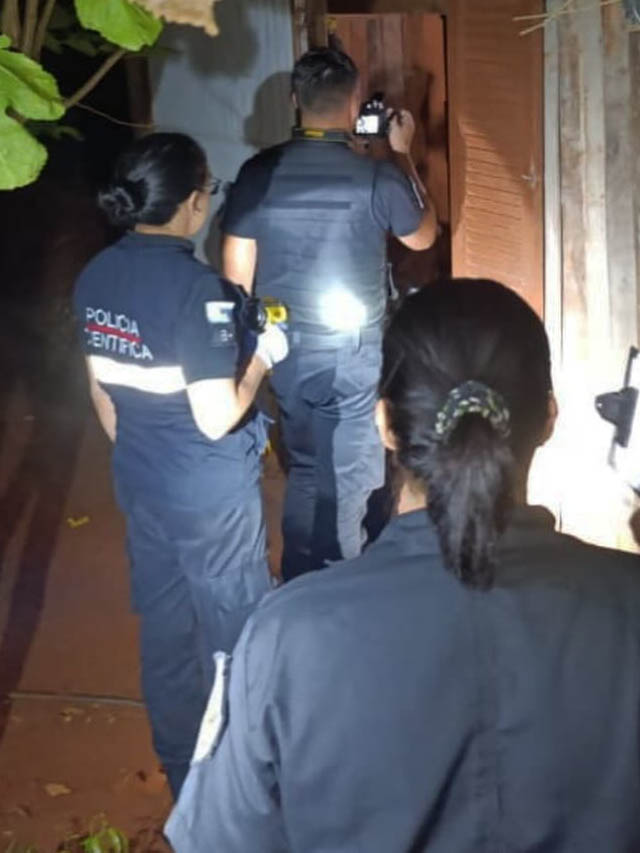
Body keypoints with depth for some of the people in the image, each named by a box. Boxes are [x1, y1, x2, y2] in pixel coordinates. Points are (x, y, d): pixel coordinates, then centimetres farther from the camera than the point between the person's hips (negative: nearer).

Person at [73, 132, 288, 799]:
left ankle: (180, 766, 36)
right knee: (231, 636, 13)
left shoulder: (96, 277, -3)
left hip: (141, 486, 7)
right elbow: (217, 419, -24)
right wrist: (263, 356, -9)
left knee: (164, 629, 20)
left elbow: (101, 394, 8)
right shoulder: (196, 287, -25)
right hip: (211, 493, -7)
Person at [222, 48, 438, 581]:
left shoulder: (259, 173, -6)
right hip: (354, 353, -4)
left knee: (306, 471, 19)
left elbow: (236, 272, -2)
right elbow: (423, 236, 6)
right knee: (348, 484, 9)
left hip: (285, 349, 4)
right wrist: (404, 156, 14)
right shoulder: (377, 177, -14)